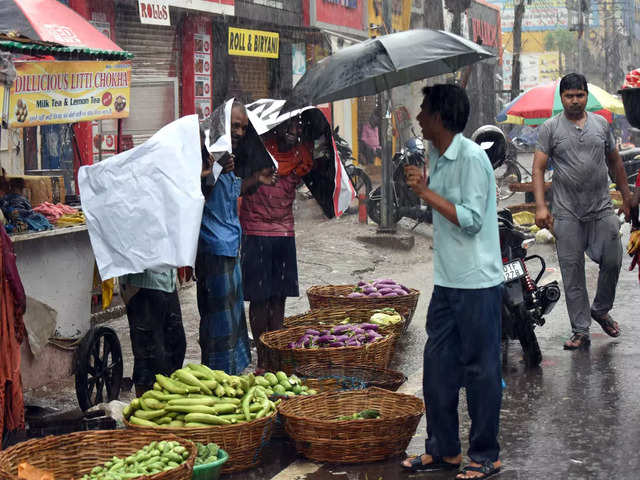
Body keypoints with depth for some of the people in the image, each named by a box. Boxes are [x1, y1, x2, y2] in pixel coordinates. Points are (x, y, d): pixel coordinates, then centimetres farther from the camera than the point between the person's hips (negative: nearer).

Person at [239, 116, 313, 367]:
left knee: (279, 297, 9)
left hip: (285, 233, 5)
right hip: (255, 232, -5)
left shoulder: (301, 154, 6)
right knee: (259, 297, -2)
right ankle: (263, 358, 5)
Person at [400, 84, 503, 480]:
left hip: (477, 283, -9)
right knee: (438, 366, 12)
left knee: (480, 369, 1)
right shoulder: (437, 157, 12)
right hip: (447, 281, 9)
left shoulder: (471, 158, -16)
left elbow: (471, 220, -21)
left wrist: (426, 191, -18)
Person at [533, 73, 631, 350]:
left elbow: (615, 162, 18)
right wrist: (541, 206, -14)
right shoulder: (550, 128, 1)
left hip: (602, 210, 2)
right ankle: (580, 331, 7)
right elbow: (538, 168, -3)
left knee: (613, 262, 0)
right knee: (572, 273, 0)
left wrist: (626, 197, 17)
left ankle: (600, 309, 26)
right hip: (567, 215, -2)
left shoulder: (601, 124, 10)